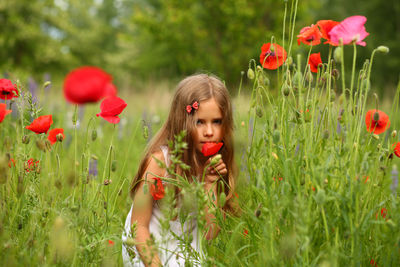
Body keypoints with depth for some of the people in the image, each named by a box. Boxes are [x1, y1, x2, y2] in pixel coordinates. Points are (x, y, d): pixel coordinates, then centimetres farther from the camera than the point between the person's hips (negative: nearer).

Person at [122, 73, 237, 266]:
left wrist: (210, 185, -16)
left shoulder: (217, 165, -5)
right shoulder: (159, 160, -18)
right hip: (146, 251, -3)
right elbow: (138, 226, -15)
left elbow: (210, 234, -7)